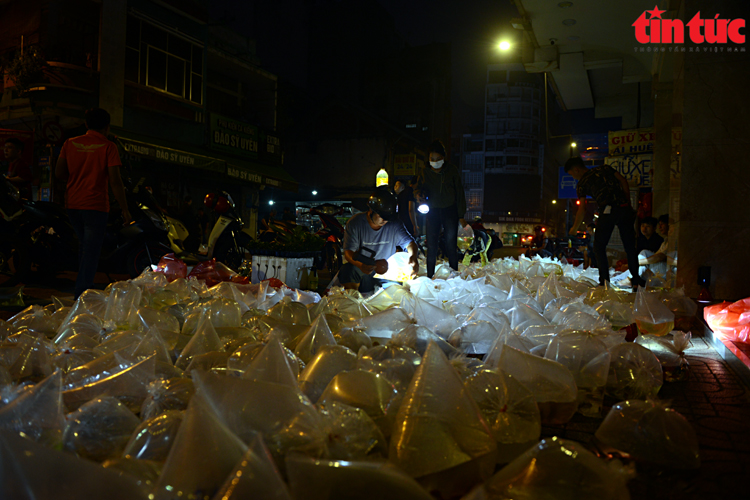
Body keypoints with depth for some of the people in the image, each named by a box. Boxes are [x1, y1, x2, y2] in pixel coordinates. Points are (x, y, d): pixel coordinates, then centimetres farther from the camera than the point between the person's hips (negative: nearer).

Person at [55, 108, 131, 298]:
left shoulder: (70, 143, 5)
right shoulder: (108, 147, -8)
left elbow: (59, 172, 6)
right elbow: (114, 180, -14)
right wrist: (124, 209, -9)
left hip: (73, 204, 6)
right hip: (95, 206, -6)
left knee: (84, 245, 24)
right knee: (91, 251, -1)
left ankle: (82, 288, 31)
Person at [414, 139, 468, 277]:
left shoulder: (452, 170, -2)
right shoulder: (425, 172, 1)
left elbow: (459, 193, 0)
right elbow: (418, 188, 4)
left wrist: (461, 216, -3)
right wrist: (418, 195, -23)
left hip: (450, 210, -1)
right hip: (433, 211, 1)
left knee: (451, 246, -2)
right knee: (431, 246, 0)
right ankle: (430, 277, 10)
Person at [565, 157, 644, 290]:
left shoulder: (582, 183, 10)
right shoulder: (605, 168, 21)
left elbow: (582, 209, 7)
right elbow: (624, 182, 12)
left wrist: (574, 228, 17)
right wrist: (628, 204, 15)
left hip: (608, 211, -4)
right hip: (625, 209, 4)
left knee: (599, 246, 9)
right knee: (630, 246, 12)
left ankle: (604, 280, 0)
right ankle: (636, 280, 12)